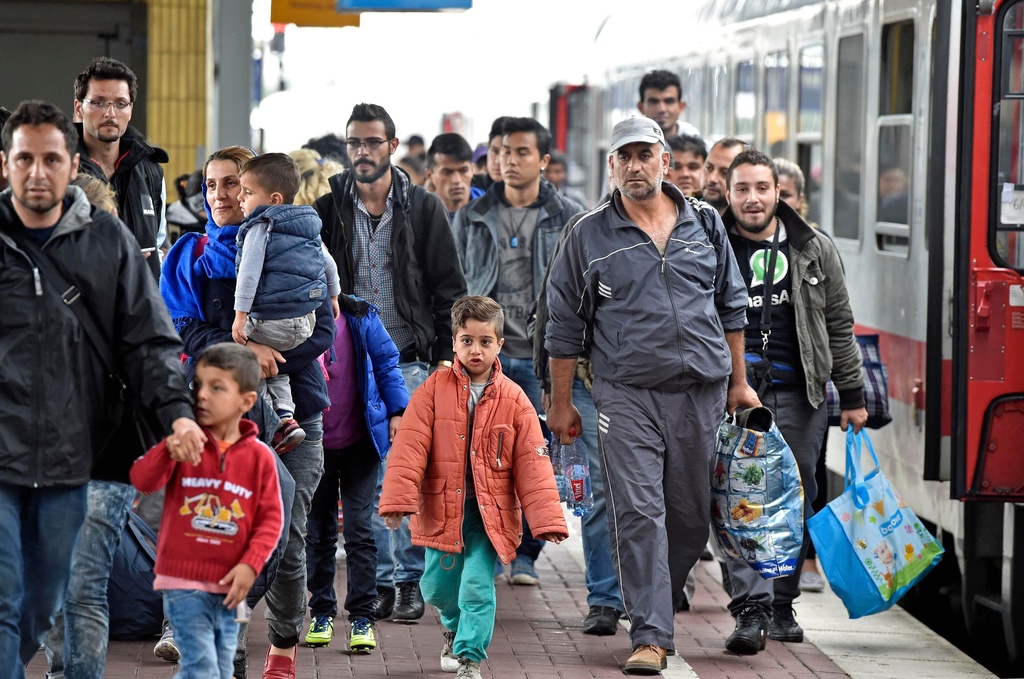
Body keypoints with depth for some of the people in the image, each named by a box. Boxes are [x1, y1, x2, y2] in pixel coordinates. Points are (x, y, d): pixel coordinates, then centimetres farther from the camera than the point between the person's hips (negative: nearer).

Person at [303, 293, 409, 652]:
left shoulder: (360, 318, -5)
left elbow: (386, 363, 4)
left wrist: (397, 412, -1)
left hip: (359, 442, -1)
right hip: (315, 444, 1)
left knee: (358, 527, -5)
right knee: (318, 530, 11)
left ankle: (362, 617, -1)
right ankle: (321, 612, 22)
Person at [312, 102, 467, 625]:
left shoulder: (423, 208, 2)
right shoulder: (328, 207, 4)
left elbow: (449, 289, 4)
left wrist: (446, 357, -2)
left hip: (410, 362, -1)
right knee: (366, 478, 2)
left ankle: (410, 581, 6)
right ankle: (379, 581, 8)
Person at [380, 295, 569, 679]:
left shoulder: (514, 401, -2)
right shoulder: (435, 389, -3)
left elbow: (532, 464, -3)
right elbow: (409, 448, -7)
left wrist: (547, 519, -10)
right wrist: (397, 500, -16)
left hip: (490, 514, -1)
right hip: (442, 510, 1)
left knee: (477, 587, -10)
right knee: (437, 587, 12)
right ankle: (455, 627, 43)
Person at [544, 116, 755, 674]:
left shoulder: (704, 223, 8)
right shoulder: (590, 235, 1)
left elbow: (731, 306, 16)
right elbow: (564, 325, 5)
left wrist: (737, 382, 15)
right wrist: (561, 402, 5)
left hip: (700, 392, 3)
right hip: (627, 394, -3)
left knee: (690, 514, 9)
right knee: (639, 513, -10)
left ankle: (655, 602, 29)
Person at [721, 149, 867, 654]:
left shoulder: (815, 252, 8)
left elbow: (839, 326, 12)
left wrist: (852, 395, 9)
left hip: (797, 394, 2)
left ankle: (780, 605, 18)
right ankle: (751, 608, -17)